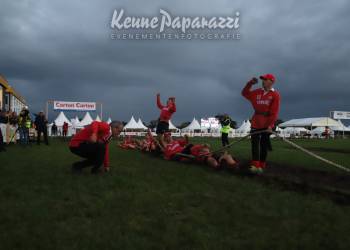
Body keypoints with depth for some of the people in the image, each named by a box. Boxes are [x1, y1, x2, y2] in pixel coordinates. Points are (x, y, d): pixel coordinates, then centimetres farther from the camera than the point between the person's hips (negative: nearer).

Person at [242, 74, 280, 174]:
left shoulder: (275, 95, -6)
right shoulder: (257, 92, 10)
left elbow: (274, 112, -11)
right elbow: (245, 93, 16)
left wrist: (270, 124, -17)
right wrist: (250, 83, 2)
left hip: (266, 124, -4)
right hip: (256, 122, 4)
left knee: (264, 145, 4)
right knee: (255, 143, -4)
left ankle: (261, 166, 10)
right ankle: (255, 165, -5)